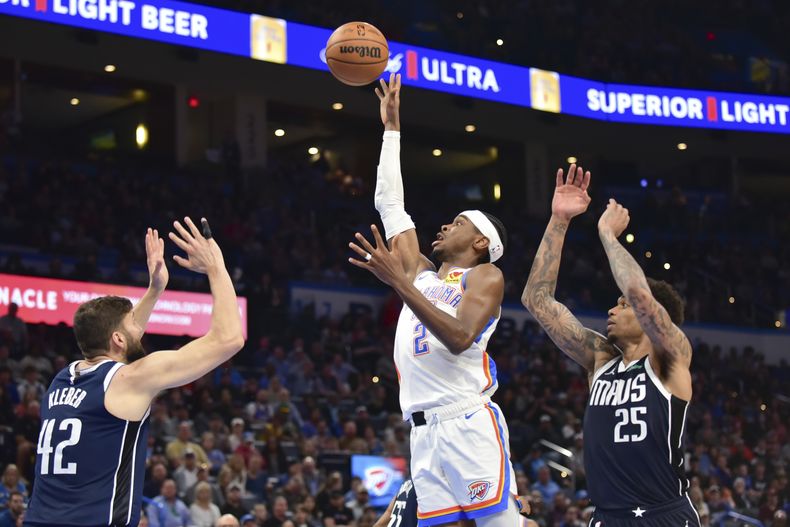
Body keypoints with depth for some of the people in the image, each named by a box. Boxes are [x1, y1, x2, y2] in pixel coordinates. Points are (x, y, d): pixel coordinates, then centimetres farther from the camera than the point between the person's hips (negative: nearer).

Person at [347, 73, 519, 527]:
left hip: (470, 424, -6)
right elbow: (390, 203, 27)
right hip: (426, 432, 7)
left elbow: (460, 337, -15)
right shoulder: (422, 274, 23)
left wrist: (398, 282, -19)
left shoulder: (486, 276, 4)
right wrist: (391, 128, 28)